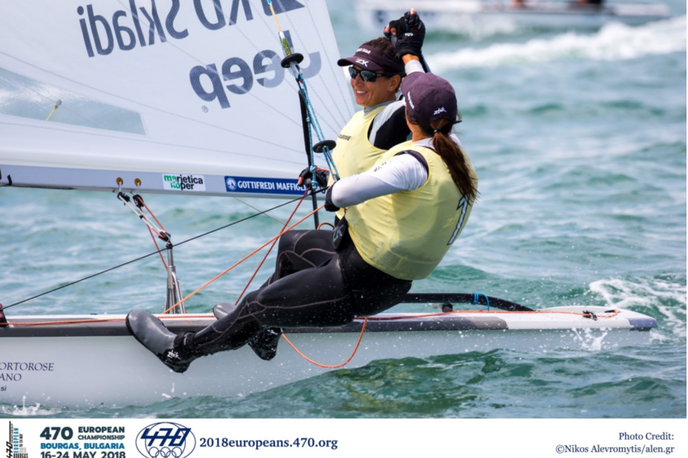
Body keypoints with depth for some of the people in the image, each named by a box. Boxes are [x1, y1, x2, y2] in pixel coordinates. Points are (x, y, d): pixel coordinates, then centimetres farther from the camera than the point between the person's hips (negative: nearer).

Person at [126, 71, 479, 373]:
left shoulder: (417, 162, -28)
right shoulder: (459, 162, 0)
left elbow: (357, 188, -42)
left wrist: (334, 195, -19)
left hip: (358, 284, -9)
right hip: (396, 282, 9)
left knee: (259, 305, 6)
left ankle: (181, 350, 22)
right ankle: (263, 330, 43)